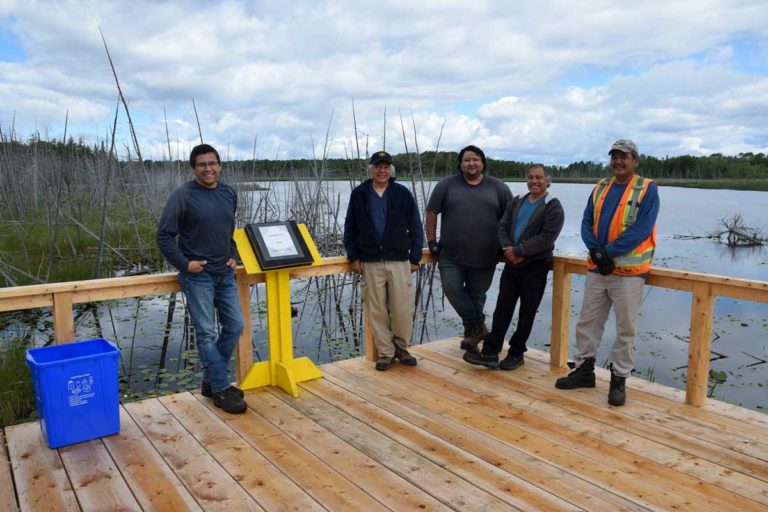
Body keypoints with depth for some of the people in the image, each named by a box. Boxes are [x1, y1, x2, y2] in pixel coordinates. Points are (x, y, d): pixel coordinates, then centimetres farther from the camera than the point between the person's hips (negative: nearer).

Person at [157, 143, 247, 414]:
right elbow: (164, 235, -8)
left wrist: (233, 256, 10)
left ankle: (211, 381, 25)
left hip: (225, 274, 7)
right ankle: (221, 390, 8)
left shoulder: (229, 194, 8)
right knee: (207, 333, -3)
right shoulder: (182, 195, -10)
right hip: (197, 275, -6)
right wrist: (184, 264, -13)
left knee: (235, 326, 9)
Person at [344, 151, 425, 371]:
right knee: (377, 311, 5)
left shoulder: (403, 194, 3)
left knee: (403, 309, 0)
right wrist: (354, 257, 2)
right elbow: (350, 228, 9)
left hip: (399, 261, 0)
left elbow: (415, 228, 5)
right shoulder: (359, 194, 5)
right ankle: (385, 352, 18)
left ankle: (401, 348, 21)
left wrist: (415, 257, 1)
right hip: (370, 262, 1)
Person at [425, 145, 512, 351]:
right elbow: (431, 213, 5)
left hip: (485, 257, 0)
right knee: (452, 290, -8)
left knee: (476, 294, 8)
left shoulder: (498, 187, 6)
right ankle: (478, 327, 9)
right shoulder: (446, 185, 3)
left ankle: (472, 329, 28)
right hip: (451, 255, 0)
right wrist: (432, 242, 1)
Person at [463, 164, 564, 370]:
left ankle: (516, 354, 18)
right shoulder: (516, 202, 12)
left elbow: (547, 237, -17)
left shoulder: (553, 206, -6)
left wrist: (518, 251, -18)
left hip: (535, 267, -5)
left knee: (526, 313, 6)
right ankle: (490, 353, 8)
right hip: (511, 264, 5)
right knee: (502, 309, 5)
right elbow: (503, 227, 7)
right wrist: (508, 249, -12)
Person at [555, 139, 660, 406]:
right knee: (587, 321, 11)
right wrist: (595, 250, -11)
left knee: (625, 328, 2)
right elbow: (587, 222, 7)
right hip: (597, 268, 5)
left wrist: (608, 251, -16)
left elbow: (641, 229, -15)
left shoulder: (647, 189, -4)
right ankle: (584, 369, 24)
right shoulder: (601, 187, 12)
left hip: (628, 271, -5)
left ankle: (619, 379, 16)